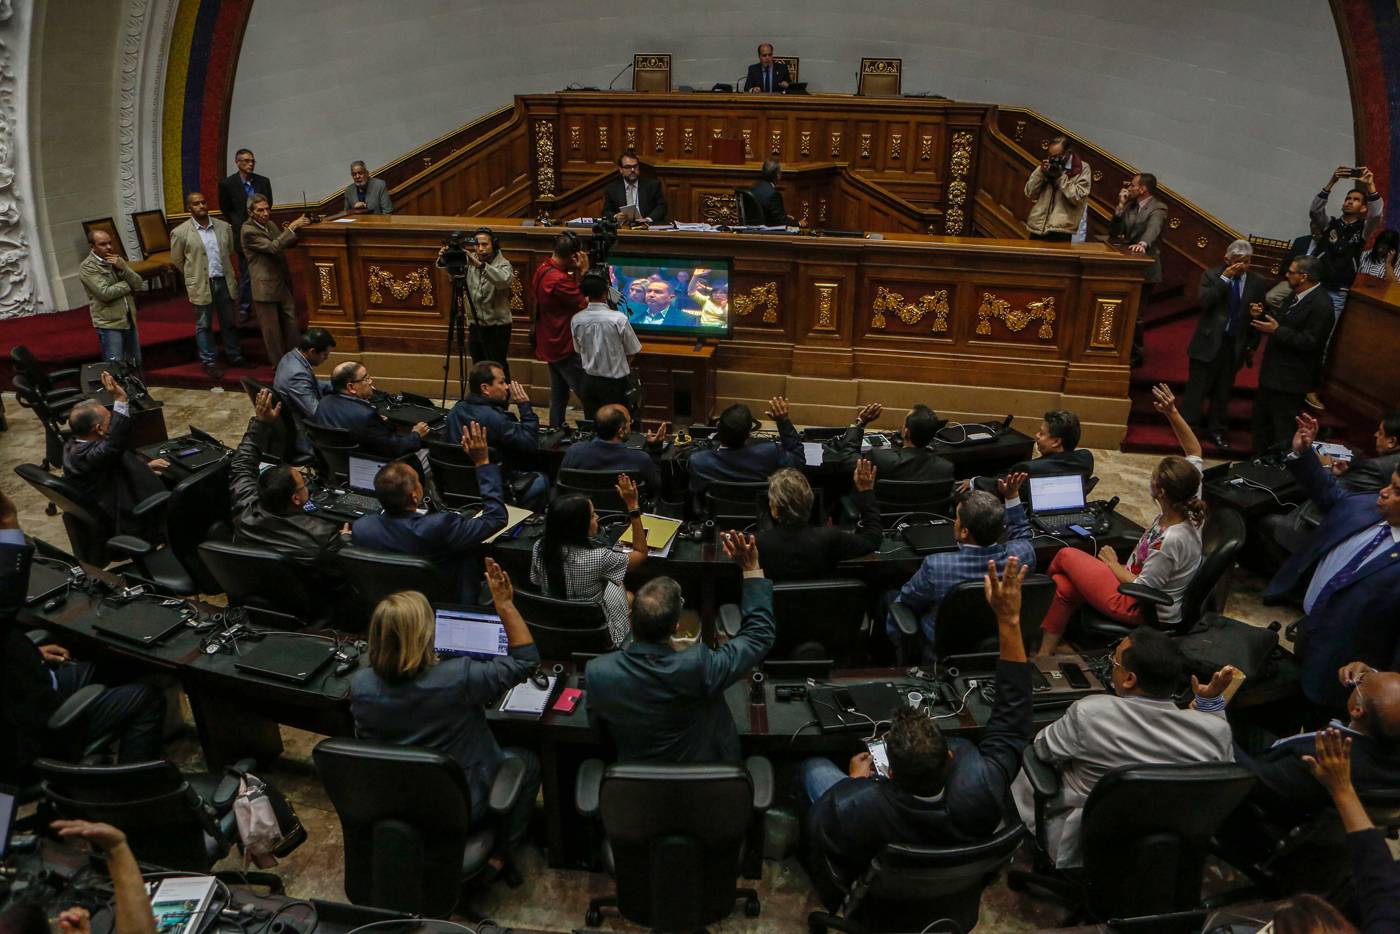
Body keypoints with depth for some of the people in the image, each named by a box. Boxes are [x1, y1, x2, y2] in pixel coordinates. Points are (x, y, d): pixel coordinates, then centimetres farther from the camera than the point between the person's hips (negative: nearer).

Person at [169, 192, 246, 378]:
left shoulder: (223, 227, 3)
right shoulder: (181, 233, -6)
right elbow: (177, 259, 4)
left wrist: (225, 271, 14)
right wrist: (194, 275, 8)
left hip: (224, 281, 3)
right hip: (201, 285, -3)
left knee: (229, 322, 13)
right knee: (204, 325, 6)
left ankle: (235, 356, 26)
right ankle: (210, 362, 15)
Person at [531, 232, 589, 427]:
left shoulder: (542, 269, 5)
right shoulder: (559, 279, -26)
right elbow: (585, 303, -19)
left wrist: (577, 272, -1)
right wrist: (584, 271, -15)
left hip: (549, 344, 10)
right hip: (564, 347, -10)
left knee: (558, 396, 17)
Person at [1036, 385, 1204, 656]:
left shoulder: (1171, 540, -36)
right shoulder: (1189, 506, -13)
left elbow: (1142, 588, -26)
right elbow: (1194, 452, 0)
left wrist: (1113, 564, -9)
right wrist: (1173, 414, -10)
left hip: (1143, 611, -9)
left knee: (1066, 556, -2)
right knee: (1063, 585, 3)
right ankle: (1044, 655, 14)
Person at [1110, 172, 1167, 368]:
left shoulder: (1157, 209, -10)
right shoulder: (1129, 207, 13)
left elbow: (1153, 229, -31)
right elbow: (1114, 232, 6)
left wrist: (1143, 243, -51)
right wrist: (1120, 207, -3)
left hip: (1144, 270, -7)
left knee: (1135, 314, -3)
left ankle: (1135, 355, 10)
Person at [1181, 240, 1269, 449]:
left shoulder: (1258, 282, 4)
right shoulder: (1212, 276, -4)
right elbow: (1205, 302, -19)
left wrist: (1253, 342, 2)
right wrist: (1225, 279, -20)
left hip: (1236, 345, 3)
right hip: (1209, 342, -3)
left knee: (1223, 390, 12)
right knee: (1198, 387, 3)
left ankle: (1216, 430, 23)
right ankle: (1188, 427, 14)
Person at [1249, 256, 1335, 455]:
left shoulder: (1321, 305, -19)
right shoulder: (1295, 297, 10)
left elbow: (1309, 342, -23)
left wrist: (1277, 330, -25)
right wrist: (1260, 316, -1)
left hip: (1290, 379, -10)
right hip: (1272, 374, 10)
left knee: (1282, 431, -1)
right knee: (1260, 423, 20)